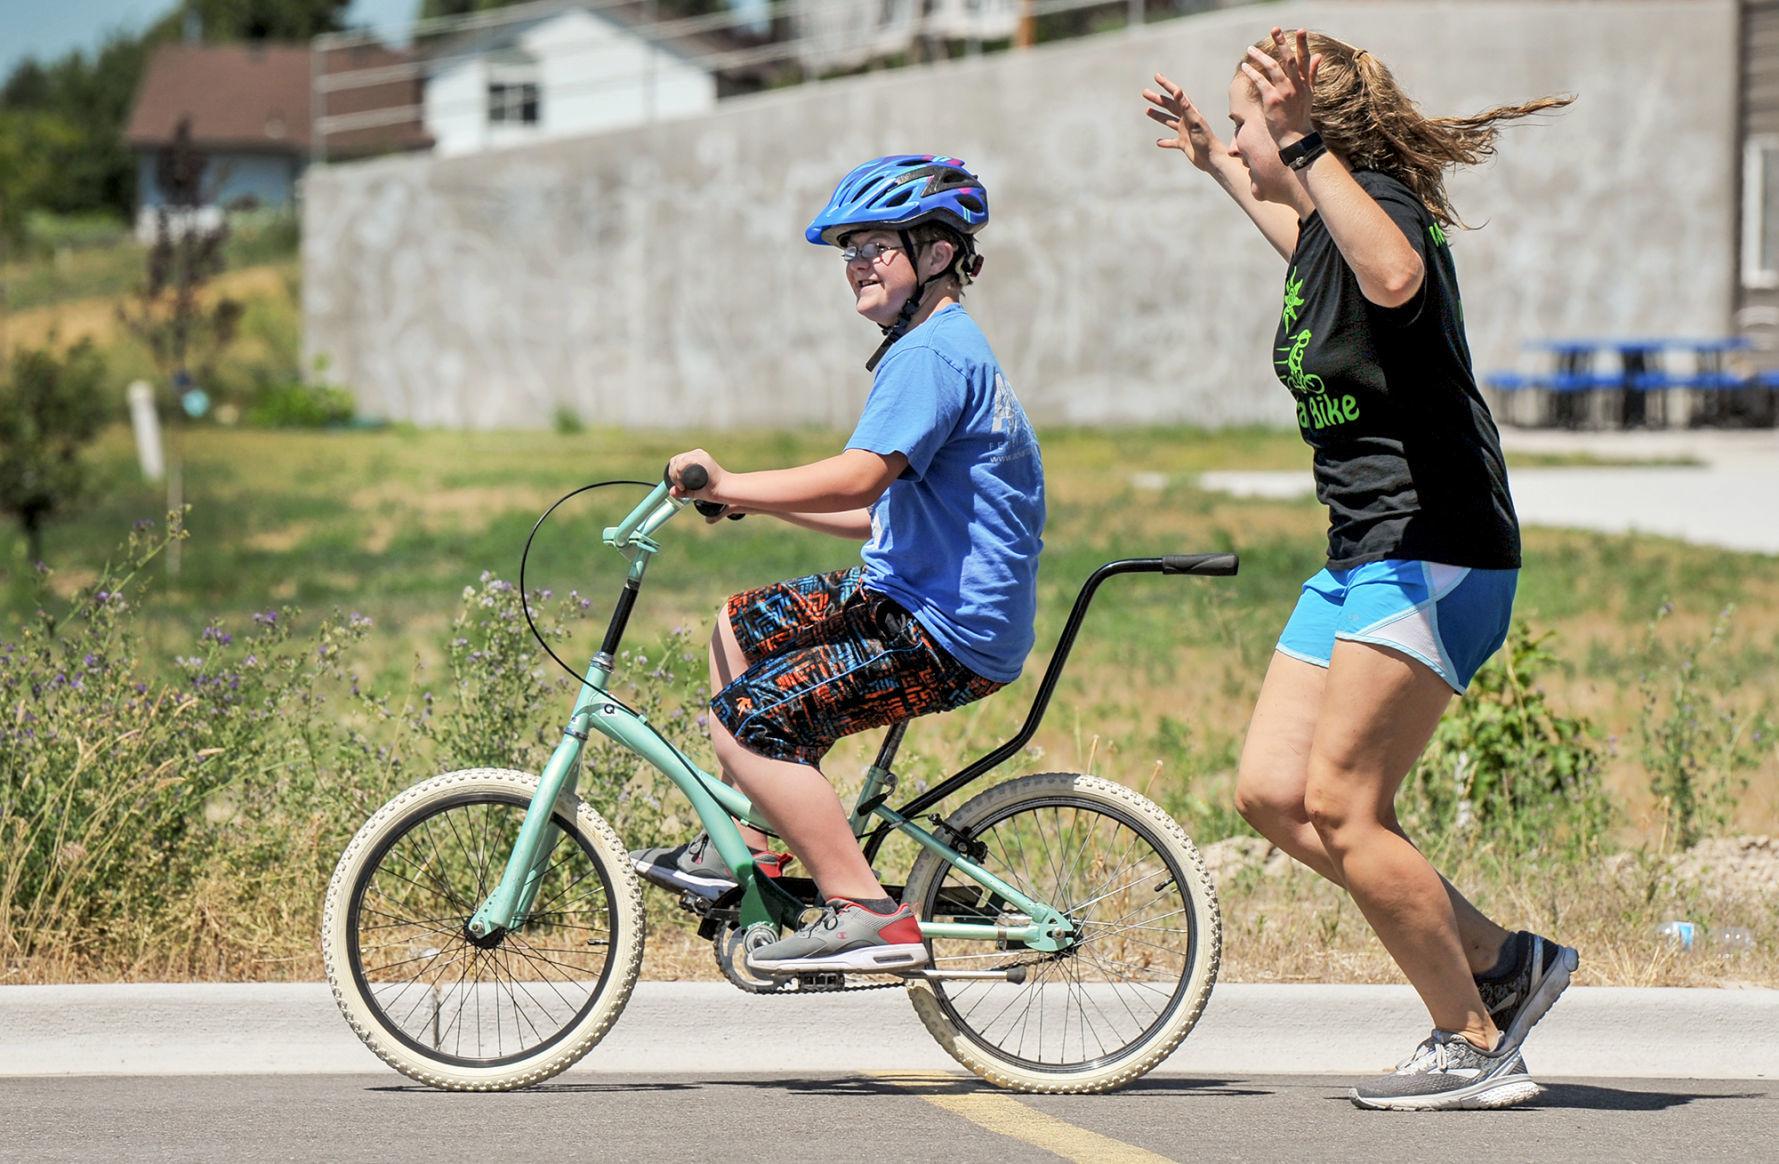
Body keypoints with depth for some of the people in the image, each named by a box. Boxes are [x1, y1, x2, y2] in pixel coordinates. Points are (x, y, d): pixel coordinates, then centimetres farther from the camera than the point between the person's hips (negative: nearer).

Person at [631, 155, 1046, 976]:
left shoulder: (930, 354, -16)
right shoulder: (946, 347, 18)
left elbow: (860, 478, -29)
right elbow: (887, 514, 21)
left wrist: (730, 487, -25)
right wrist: (760, 502, 15)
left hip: (949, 633, -11)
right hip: (916, 595, 11)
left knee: (750, 716, -20)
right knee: (741, 627, 23)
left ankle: (868, 915, -20)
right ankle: (749, 846, 24)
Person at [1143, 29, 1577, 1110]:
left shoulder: (1380, 199, -15)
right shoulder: (1333, 222, 15)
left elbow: (1394, 278, -42)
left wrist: (1304, 143, -41)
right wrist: (1211, 161, 51)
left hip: (1433, 553, -10)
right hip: (1366, 555, 10)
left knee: (1342, 807, -11)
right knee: (1271, 792, 7)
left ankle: (1476, 1048, -1)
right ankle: (1501, 960, 13)